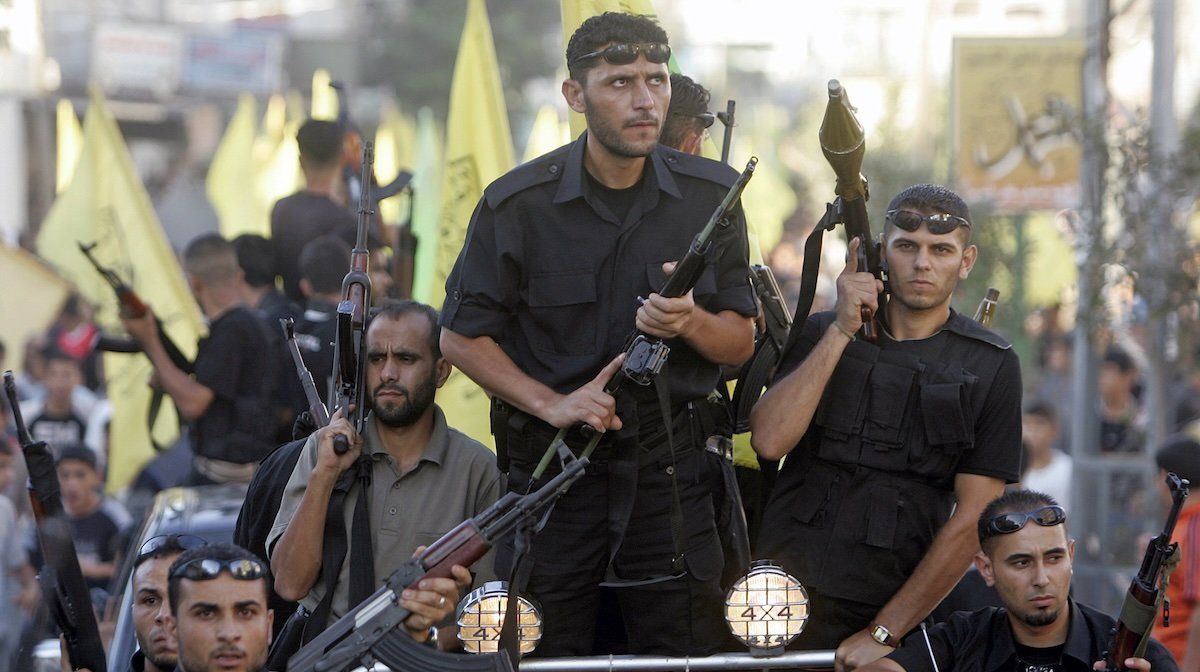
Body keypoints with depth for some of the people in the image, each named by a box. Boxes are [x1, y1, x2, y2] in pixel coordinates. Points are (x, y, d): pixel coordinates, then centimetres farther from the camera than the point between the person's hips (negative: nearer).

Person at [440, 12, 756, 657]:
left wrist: (690, 322, -16)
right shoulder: (517, 204, -6)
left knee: (691, 655, 2)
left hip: (669, 466, 2)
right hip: (552, 463, -1)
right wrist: (552, 404, -13)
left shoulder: (710, 196, 1)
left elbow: (741, 342, 7)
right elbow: (462, 337, 0)